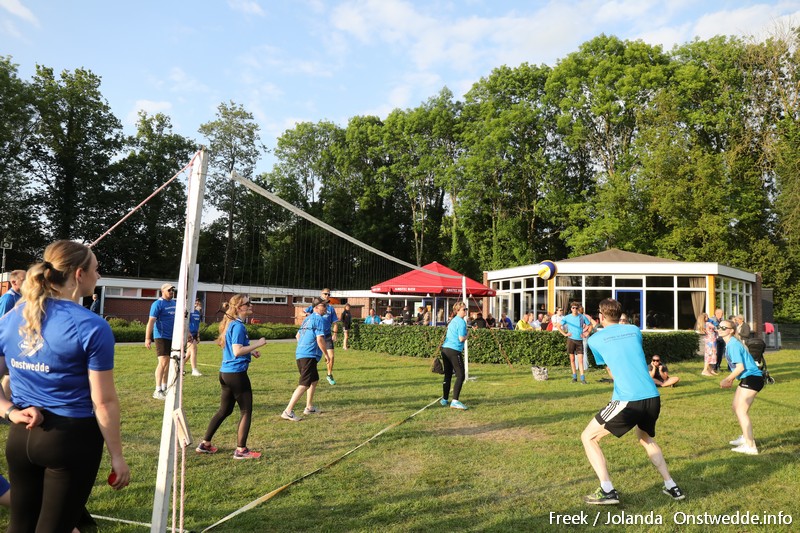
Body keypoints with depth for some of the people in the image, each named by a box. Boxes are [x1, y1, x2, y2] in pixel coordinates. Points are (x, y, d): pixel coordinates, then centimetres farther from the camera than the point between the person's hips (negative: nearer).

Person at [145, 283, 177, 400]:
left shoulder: (174, 303, 12)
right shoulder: (158, 304, -9)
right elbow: (151, 321, -16)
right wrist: (147, 338, -23)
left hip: (173, 337, 7)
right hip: (162, 336, -7)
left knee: (168, 362, 12)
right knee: (163, 362, -12)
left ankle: (164, 388, 22)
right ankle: (157, 391, -9)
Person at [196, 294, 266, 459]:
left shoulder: (231, 323, 13)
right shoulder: (238, 326, -17)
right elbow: (237, 352, -23)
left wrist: (251, 351, 13)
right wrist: (257, 344, -16)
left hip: (225, 372, 10)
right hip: (237, 373, -10)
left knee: (224, 410, 19)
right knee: (246, 411, 2)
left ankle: (205, 444, 27)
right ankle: (241, 450, 8)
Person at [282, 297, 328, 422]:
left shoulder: (308, 318, 19)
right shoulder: (319, 319, -9)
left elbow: (298, 335, 28)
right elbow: (320, 339, -17)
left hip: (300, 354, 10)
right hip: (309, 356, -10)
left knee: (314, 379, 23)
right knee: (304, 384, -11)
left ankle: (309, 407, 29)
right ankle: (288, 411, -15)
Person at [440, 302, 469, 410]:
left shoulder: (452, 320, 18)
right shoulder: (461, 322, -8)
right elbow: (461, 339, -14)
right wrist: (466, 336, 5)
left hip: (445, 348, 9)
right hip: (454, 350, -9)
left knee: (448, 375, 15)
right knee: (460, 375, -7)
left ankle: (444, 400, 20)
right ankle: (455, 401, -14)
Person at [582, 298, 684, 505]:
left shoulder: (595, 339, 4)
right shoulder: (634, 330, 14)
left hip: (628, 401, -5)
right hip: (653, 397, 6)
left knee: (588, 437, 10)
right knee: (646, 438, 34)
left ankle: (607, 491, 0)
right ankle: (672, 487, 30)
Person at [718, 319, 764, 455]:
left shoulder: (733, 345, -18)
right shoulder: (729, 343, 13)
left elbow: (740, 367, -22)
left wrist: (727, 380, -12)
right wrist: (731, 379, 13)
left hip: (752, 378, -11)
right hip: (747, 378, 11)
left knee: (741, 411, -11)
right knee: (736, 407, 19)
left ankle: (750, 446, -9)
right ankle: (746, 437, 35)